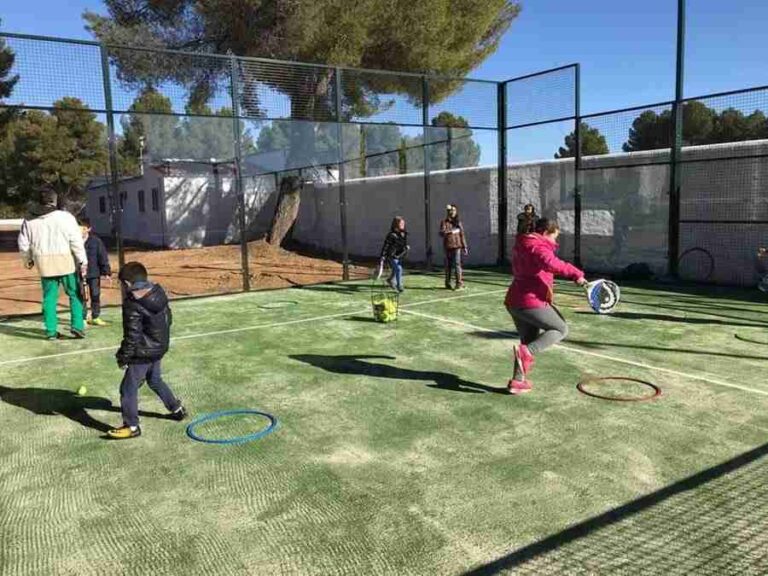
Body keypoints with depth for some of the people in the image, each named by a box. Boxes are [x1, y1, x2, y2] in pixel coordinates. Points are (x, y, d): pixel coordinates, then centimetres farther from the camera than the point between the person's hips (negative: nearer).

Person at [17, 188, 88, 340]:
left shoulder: (30, 221, 5)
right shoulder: (65, 217, -8)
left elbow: (23, 244, 11)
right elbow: (76, 241, -9)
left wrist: (28, 260, 28)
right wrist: (82, 261, -3)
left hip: (45, 264, 3)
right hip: (66, 262, -3)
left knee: (49, 297, 11)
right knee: (75, 294, 9)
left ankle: (51, 330, 11)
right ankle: (77, 326, 1)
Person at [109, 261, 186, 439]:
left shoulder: (133, 307, -23)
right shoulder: (159, 293, -1)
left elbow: (132, 336, -21)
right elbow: (168, 318, 11)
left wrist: (123, 356, -9)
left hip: (143, 354, -9)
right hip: (160, 348, 9)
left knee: (128, 388, 3)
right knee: (155, 380, 27)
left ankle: (131, 426, 9)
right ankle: (177, 409, 38)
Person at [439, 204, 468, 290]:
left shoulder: (458, 222, 10)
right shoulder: (444, 222, 3)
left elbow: (462, 235, 12)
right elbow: (441, 233, -11)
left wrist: (464, 247, 11)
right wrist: (451, 231, -25)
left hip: (457, 246, 0)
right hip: (448, 247, 0)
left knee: (457, 264, -10)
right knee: (448, 265, 6)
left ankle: (460, 283, -9)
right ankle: (447, 283, 17)